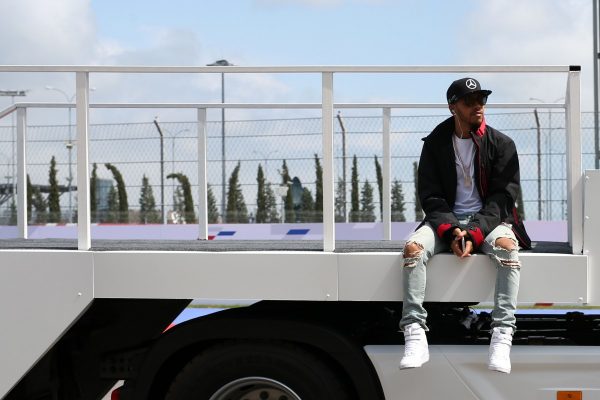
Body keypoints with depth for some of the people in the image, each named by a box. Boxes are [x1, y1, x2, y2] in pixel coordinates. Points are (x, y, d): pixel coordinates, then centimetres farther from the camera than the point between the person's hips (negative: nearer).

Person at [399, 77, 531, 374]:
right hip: (446, 219, 1)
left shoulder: (501, 144, 0)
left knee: (507, 245, -36)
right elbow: (430, 195, 0)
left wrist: (475, 233, -21)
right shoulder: (435, 144, 3)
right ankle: (415, 336, -31)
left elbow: (503, 196, -6)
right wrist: (451, 230, -18)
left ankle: (502, 337, -38)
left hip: (488, 218, -1)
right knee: (413, 247, -29)